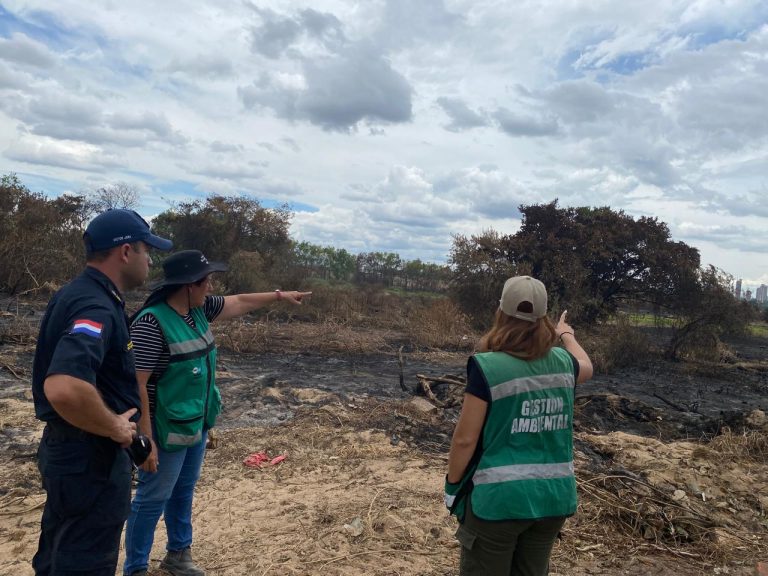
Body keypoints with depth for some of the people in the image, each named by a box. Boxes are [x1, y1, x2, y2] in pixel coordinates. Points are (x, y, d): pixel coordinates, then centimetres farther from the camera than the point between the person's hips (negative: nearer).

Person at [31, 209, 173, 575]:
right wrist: (115, 428, -25)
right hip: (91, 459, -10)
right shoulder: (96, 307, -26)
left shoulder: (77, 293, 6)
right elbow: (64, 388, -42)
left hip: (66, 449, 10)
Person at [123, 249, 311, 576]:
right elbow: (136, 384, -25)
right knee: (153, 499, 7)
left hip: (197, 422, 8)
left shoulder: (198, 308, 0)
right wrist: (146, 440, -24)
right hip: (168, 429, -8)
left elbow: (238, 303, 16)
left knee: (184, 491, 22)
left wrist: (279, 295, 21)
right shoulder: (152, 322, -25)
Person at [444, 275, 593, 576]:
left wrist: (452, 485, 2)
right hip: (553, 496, 5)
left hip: (498, 497, -5)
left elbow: (465, 439, -14)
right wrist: (566, 334, 43)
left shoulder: (487, 367, -17)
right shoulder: (562, 362, -1)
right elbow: (586, 367, 25)